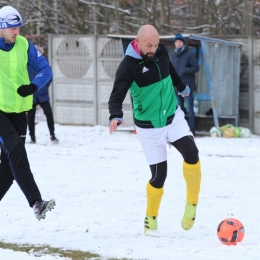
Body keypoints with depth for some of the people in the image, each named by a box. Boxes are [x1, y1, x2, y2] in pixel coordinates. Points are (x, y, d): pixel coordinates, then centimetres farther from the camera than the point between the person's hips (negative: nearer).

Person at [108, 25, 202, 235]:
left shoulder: (161, 51, -4)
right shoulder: (129, 66, -20)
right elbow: (117, 96, -28)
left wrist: (182, 87, 37)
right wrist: (116, 116, -48)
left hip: (173, 117, 4)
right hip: (149, 127, -4)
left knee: (191, 153, -22)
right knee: (159, 175, -3)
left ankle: (192, 203, -4)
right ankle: (151, 217, 23)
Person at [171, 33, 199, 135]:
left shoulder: (190, 54, -5)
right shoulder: (174, 54, 14)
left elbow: (196, 68, -8)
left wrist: (184, 70, -21)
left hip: (187, 85, -6)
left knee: (189, 109, -8)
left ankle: (191, 129, -6)